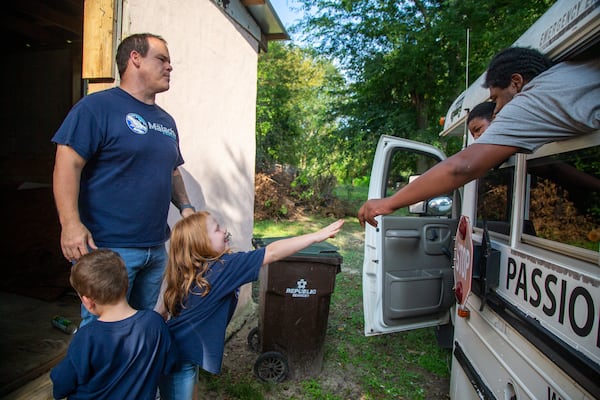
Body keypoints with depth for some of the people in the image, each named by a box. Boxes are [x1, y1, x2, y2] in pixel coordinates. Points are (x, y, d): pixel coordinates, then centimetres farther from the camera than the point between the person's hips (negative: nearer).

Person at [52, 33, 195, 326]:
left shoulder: (166, 120, 15)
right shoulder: (97, 106, -7)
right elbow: (68, 164, -14)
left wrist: (185, 207, 6)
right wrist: (71, 223, -22)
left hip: (156, 248, 7)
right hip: (107, 247, -7)